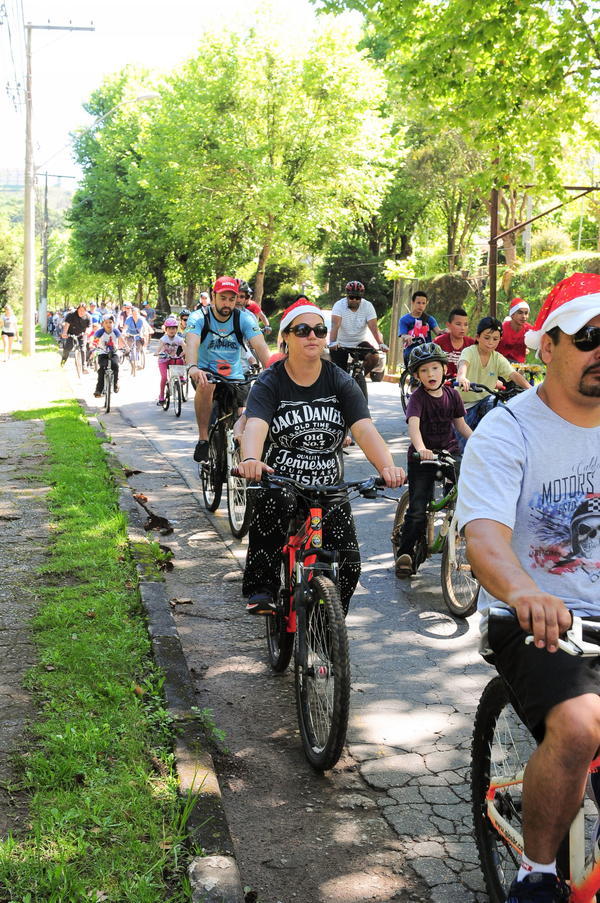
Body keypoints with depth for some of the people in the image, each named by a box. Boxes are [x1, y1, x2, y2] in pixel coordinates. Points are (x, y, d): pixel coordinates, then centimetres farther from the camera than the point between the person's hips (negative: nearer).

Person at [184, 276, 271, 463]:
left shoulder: (245, 318, -7)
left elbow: (260, 346, -20)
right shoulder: (199, 317, -11)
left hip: (234, 376, 2)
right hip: (206, 371, -2)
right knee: (206, 385, -37)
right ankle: (203, 439, -24)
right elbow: (192, 343, -29)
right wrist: (192, 368, -51)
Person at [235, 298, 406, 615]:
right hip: (279, 486, -2)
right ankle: (261, 592, -20)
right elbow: (255, 425, -23)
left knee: (348, 565, -12)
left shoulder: (340, 381, 1)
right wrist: (250, 460, -46)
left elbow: (364, 429, -13)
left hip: (330, 490, 2)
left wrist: (387, 466, -33)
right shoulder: (269, 382, -4)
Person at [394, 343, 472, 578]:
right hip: (422, 457, -4)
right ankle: (404, 554, 8)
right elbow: (413, 424, -28)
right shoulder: (418, 397, -12)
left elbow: (461, 424, 13)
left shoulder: (452, 395, 3)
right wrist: (421, 448, -46)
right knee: (417, 511, -5)